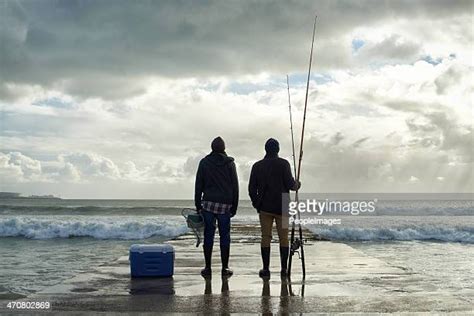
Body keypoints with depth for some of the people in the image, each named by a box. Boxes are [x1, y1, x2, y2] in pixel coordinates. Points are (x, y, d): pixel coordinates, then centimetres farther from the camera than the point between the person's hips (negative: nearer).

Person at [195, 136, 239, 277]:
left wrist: (198, 205, 9)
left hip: (208, 203, 1)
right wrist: (234, 206, 8)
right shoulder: (229, 163, 3)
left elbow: (198, 185, 4)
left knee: (208, 235, 4)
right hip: (225, 204, 0)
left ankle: (207, 268, 5)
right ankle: (225, 268, 6)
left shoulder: (204, 162, 4)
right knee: (225, 236, 5)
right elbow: (235, 186, 3)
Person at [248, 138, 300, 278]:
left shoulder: (257, 166, 3)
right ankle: (284, 269, 6)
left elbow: (252, 188, 4)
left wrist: (256, 203, 17)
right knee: (283, 238, 5)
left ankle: (266, 269, 5)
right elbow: (290, 184, -11)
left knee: (265, 238, 5)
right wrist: (297, 184, 11)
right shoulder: (283, 164, -6)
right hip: (281, 207, -2)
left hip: (264, 208, 2)